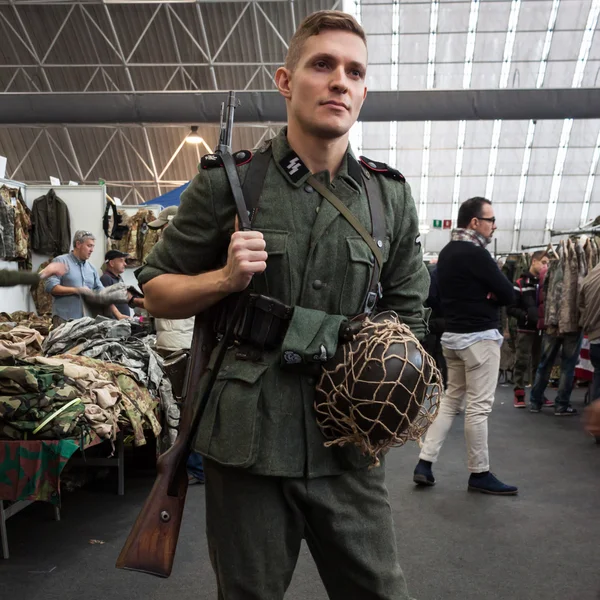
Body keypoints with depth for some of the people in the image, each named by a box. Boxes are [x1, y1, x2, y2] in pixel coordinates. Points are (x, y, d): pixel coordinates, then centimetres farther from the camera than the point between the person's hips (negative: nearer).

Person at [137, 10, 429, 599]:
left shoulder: (390, 195, 6)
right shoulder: (228, 181, -2)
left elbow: (408, 312, 14)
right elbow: (156, 292, 4)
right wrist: (226, 278, -15)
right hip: (247, 436, -1)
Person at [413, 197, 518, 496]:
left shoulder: (447, 252, 11)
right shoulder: (475, 253, -17)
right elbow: (508, 294, -15)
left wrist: (484, 294, -3)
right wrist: (491, 296, 4)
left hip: (453, 335, 9)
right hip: (480, 337, -9)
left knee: (451, 399, 14)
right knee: (478, 406, -1)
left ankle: (424, 462, 11)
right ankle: (479, 474, 9)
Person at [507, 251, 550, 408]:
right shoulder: (520, 283, -6)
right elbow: (510, 308, -9)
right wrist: (526, 315, -20)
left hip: (542, 330, 5)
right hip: (525, 330, -5)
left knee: (540, 363, 10)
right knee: (522, 362, -1)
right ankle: (519, 394, 7)